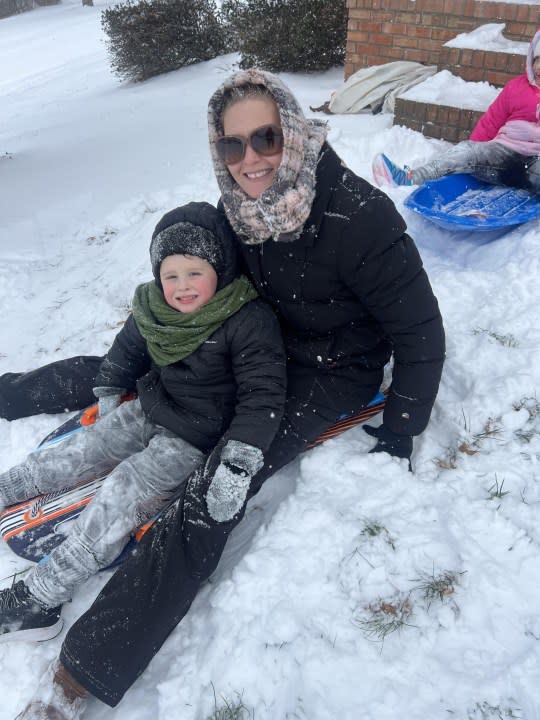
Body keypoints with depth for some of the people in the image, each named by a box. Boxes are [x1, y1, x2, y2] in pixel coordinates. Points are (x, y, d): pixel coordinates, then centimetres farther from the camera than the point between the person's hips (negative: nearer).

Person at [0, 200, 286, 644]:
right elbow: (128, 350, 16)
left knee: (123, 492, -16)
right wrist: (109, 394, 23)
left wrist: (239, 465, -32)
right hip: (149, 411, 7)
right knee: (80, 452, 5)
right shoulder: (153, 308, -5)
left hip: (199, 436, -7)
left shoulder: (249, 321, -24)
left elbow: (262, 396, -25)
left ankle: (41, 597, -11)